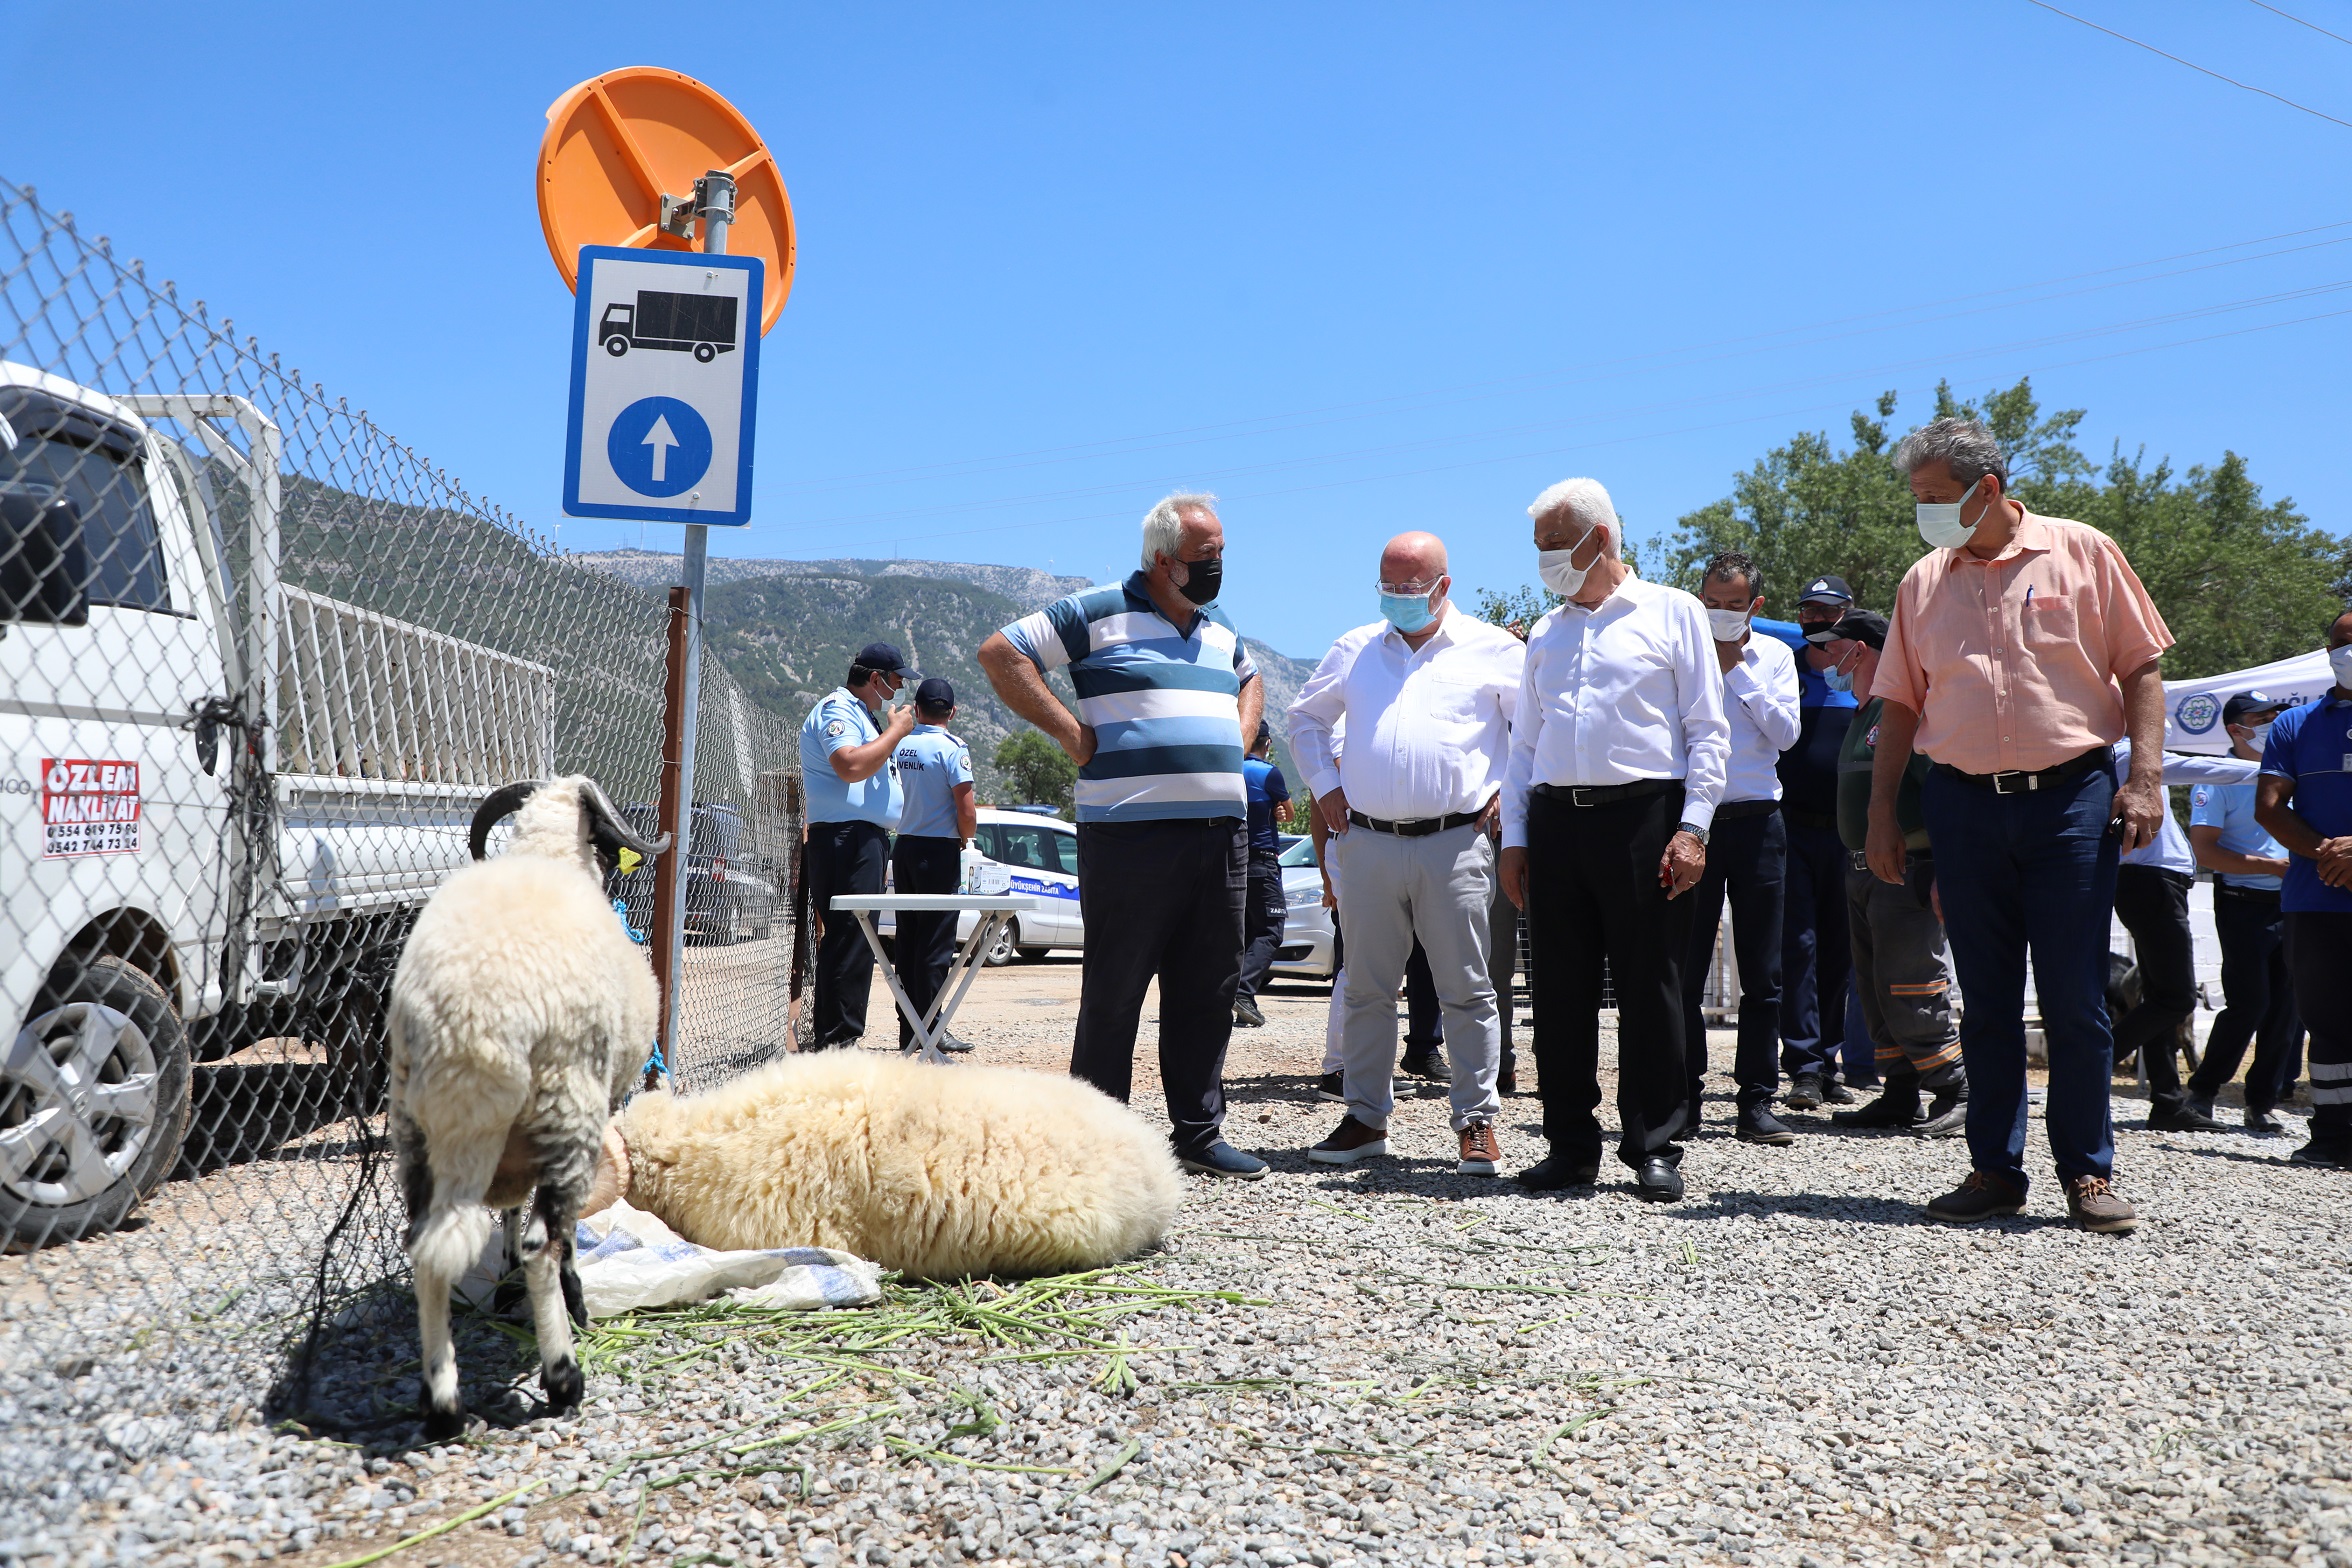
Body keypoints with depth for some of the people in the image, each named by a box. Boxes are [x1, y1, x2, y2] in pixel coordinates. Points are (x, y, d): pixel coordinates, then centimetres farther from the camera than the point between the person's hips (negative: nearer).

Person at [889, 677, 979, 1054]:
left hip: (903, 847, 6)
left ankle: (908, 1030, 15)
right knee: (936, 944, -2)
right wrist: (963, 839, 3)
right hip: (938, 851, -6)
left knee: (908, 940, 11)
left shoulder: (899, 745, 5)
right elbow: (967, 814, -15)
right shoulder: (952, 748, -11)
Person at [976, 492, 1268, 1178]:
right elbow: (1000, 651, -4)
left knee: (1209, 991, 9)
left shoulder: (1220, 628, 19)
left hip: (1223, 833, 7)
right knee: (1115, 991, 0)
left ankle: (1199, 1133, 19)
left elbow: (1250, 682, 39)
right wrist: (1069, 731, -9)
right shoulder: (1099, 612, -1)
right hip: (1131, 833, -6)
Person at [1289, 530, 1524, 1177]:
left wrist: (1509, 789, 1)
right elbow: (1305, 716, 27)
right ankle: (1366, 1118, 17)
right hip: (1367, 844, 3)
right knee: (1366, 989, 7)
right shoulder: (1355, 649, 15)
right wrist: (1324, 786, 14)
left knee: (1466, 991, 0)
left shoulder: (1493, 649, 6)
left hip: (1454, 844, -3)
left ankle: (1477, 1122, 10)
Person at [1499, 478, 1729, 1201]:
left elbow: (1708, 730, 1)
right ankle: (1571, 1145, 15)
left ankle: (1654, 1147, 9)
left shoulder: (1673, 612, 6)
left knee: (1649, 989, -1)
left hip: (1643, 816, -4)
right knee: (1559, 991, 5)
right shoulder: (1547, 633, 20)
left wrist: (1692, 826, -9)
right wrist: (1514, 836, 10)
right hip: (1555, 819, 4)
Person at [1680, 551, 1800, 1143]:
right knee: (1684, 967, 0)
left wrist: (1737, 669, -4)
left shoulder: (1774, 655, 11)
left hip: (1756, 822, 2)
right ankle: (1685, 1095, 9)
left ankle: (1757, 1100, 9)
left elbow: (1786, 732, -2)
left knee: (1762, 971, 3)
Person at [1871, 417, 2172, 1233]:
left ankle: (2087, 1172, 12)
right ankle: (1994, 1168, 15)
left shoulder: (2081, 552, 3)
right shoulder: (1924, 581, 11)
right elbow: (1901, 705, 13)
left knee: (2075, 998, 0)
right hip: (1964, 805, 3)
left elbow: (2141, 669, 4)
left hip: (2071, 797, -3)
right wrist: (1881, 811, 6)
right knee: (1986, 999, 7)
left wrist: (2145, 777, -7)